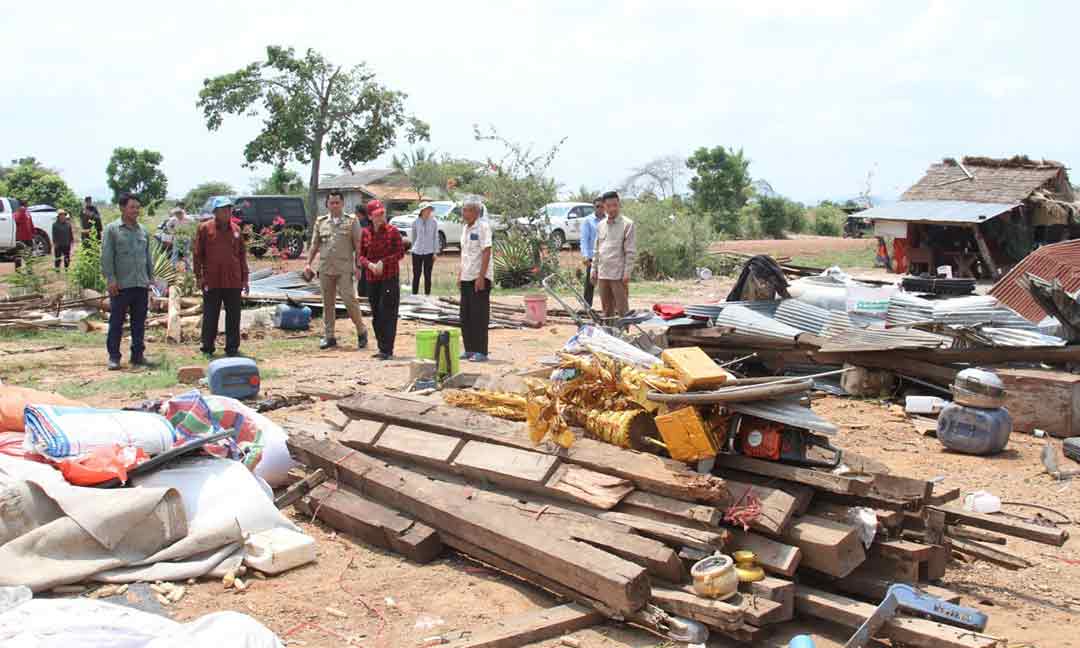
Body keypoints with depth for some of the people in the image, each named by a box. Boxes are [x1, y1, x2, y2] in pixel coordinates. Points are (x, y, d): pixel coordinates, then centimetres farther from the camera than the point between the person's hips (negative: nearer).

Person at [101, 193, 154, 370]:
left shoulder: (143, 230, 13)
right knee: (116, 322, 1)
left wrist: (150, 278, 14)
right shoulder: (112, 229, -3)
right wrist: (111, 279, -12)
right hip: (121, 285, -5)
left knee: (139, 323, 10)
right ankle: (114, 356, 8)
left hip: (141, 284, 5)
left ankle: (138, 355, 18)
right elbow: (106, 257, -6)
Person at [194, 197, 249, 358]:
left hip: (233, 281, 3)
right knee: (210, 316, 4)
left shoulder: (235, 229, 9)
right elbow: (198, 254, 1)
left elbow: (242, 254, 13)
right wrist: (199, 276, -4)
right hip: (212, 281, -3)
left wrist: (244, 278, 10)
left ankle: (232, 347, 16)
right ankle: (207, 348, 14)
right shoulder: (204, 228, 0)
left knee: (233, 316, 7)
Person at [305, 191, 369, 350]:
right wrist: (308, 264, 7)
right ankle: (328, 336, 16)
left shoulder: (351, 221, 2)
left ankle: (361, 331, 6)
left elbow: (358, 245, 0)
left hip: (344, 269, -4)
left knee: (349, 300, -10)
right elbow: (314, 245, 15)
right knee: (328, 304, 8)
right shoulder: (320, 222, 12)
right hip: (325, 268, 4)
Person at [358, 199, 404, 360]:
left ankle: (387, 350, -6)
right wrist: (369, 264, -13)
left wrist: (383, 262, -16)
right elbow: (361, 255, 8)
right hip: (372, 279, 5)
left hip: (390, 277, -5)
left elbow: (400, 252, -7)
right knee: (376, 315, 10)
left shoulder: (392, 231, -4)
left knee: (387, 313, -9)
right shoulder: (365, 233, 7)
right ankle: (382, 348, 21)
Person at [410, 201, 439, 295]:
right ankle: (414, 295, 16)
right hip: (417, 252, 1)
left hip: (429, 252, -1)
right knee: (416, 275, 6)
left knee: (427, 276, 6)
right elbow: (413, 237, 11)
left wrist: (435, 252, 0)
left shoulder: (434, 221, -2)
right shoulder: (415, 222, 0)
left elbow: (436, 237, 2)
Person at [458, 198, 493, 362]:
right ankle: (469, 349, 19)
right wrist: (460, 274, 16)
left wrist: (481, 277, -21)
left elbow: (486, 252, -16)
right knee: (465, 315, 10)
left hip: (480, 277, -8)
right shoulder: (465, 228, 14)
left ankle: (481, 352, 1)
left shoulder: (483, 227, -11)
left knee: (479, 315, -4)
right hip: (467, 277, 8)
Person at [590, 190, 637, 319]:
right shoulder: (601, 225, 12)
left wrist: (627, 273, -14)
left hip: (619, 275, -6)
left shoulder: (627, 224, -6)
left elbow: (631, 252, -9)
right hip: (602, 274, 6)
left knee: (622, 309, -2)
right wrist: (594, 270, 12)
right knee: (606, 309, 14)